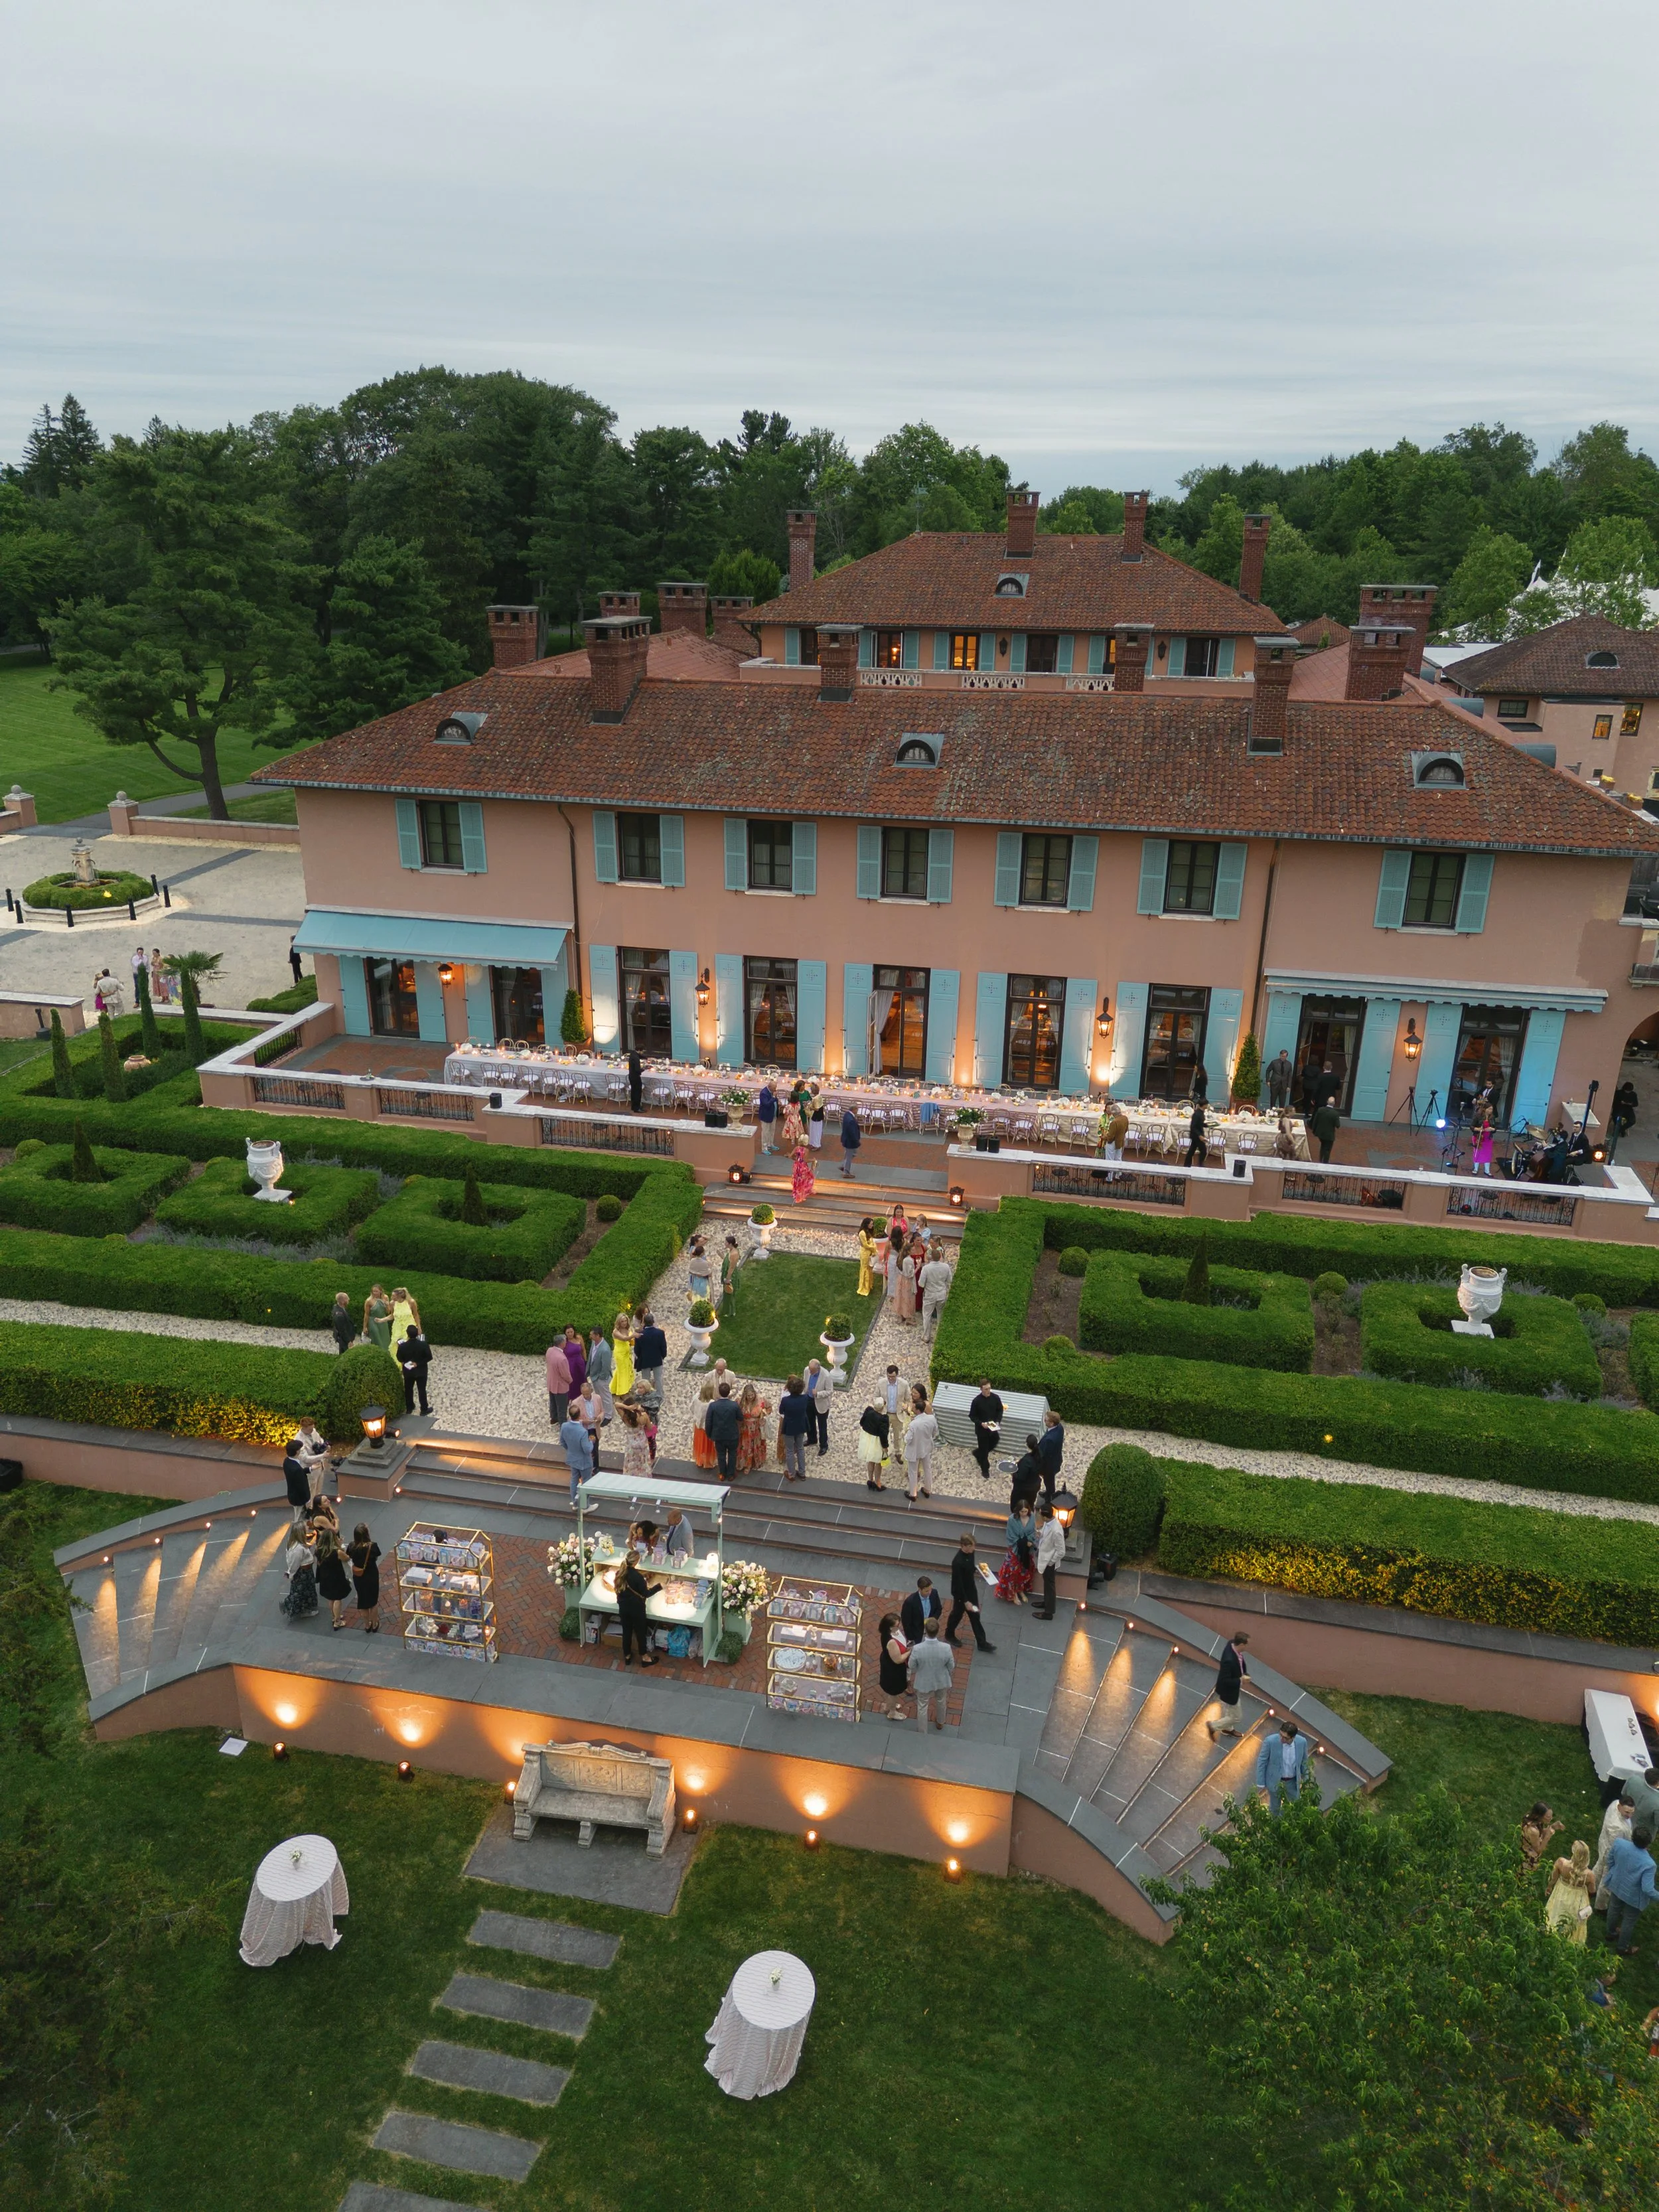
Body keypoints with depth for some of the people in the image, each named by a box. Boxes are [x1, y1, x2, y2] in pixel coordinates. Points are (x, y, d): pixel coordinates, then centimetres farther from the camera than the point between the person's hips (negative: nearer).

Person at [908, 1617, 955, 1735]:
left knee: (922, 1707, 24)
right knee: (941, 1701, 32)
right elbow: (951, 1667, -12)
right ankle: (940, 1723, 58)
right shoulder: (946, 1648, -30)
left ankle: (923, 1733, 41)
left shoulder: (917, 1649, -34)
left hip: (924, 1683, -2)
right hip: (942, 1681, 2)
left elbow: (912, 1667, -15)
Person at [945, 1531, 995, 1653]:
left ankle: (982, 1643, 27)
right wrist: (965, 1601, -21)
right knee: (957, 1614, 18)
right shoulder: (958, 1562, -35)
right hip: (961, 1593, -7)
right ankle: (949, 1635, 44)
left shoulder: (970, 1553, -12)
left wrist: (976, 1569, -5)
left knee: (975, 1616, 16)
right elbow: (958, 1584, -27)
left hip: (971, 1589, 7)